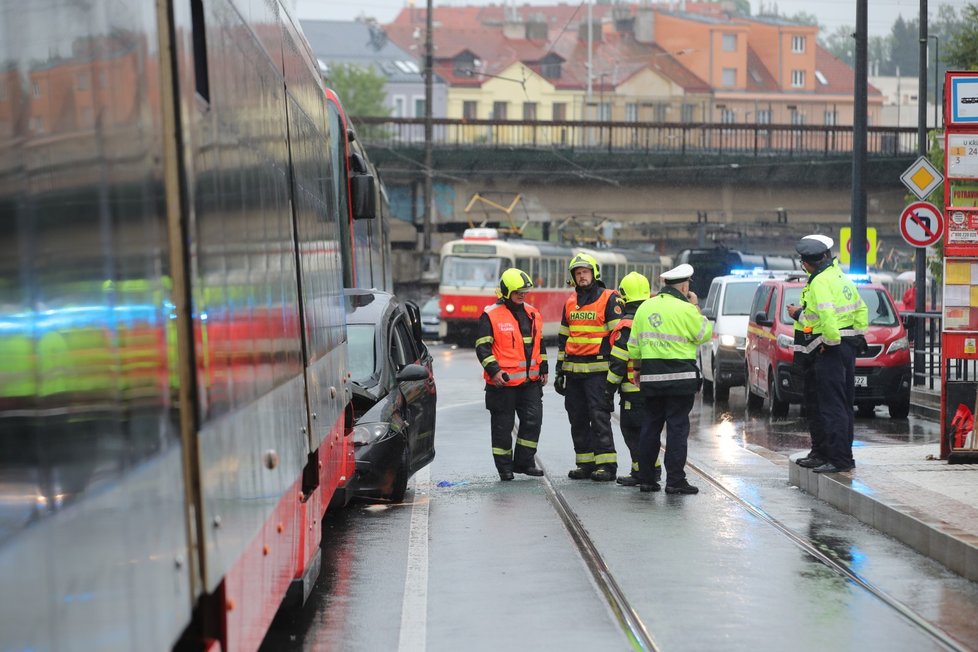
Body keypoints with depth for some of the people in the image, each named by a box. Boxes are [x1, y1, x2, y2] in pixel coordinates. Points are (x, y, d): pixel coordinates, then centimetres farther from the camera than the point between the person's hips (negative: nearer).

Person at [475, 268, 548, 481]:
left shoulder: (533, 314, 13)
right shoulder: (490, 315, -6)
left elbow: (539, 344, 23)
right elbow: (482, 347, -8)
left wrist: (543, 369, 19)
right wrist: (494, 370, -18)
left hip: (530, 381, 5)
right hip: (503, 382, -5)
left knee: (533, 420, 0)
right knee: (502, 425, 3)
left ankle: (524, 461, 13)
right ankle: (504, 467, 13)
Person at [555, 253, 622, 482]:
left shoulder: (609, 299, -3)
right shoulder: (570, 302, 16)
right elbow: (563, 338, 21)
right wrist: (559, 369, 18)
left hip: (597, 370, -7)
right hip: (573, 369, 7)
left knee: (599, 416, -9)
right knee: (577, 418, 8)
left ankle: (606, 464, -6)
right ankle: (586, 463, 14)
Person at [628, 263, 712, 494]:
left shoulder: (645, 307, 9)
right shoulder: (686, 309, -11)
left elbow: (633, 346, 11)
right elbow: (705, 334, 0)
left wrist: (640, 367, 22)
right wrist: (696, 308, 6)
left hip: (650, 377, 6)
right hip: (680, 377, -6)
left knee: (650, 426, 12)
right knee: (677, 427, -2)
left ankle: (646, 478, 15)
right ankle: (675, 480, -4)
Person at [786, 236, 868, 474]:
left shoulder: (820, 282, -15)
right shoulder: (842, 278, 14)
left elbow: (827, 316, -27)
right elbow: (861, 309, 20)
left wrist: (830, 341, -15)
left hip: (830, 349, -10)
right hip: (848, 346, 10)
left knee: (832, 406, -7)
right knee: (844, 404, 14)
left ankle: (839, 459, -7)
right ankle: (841, 453, 21)